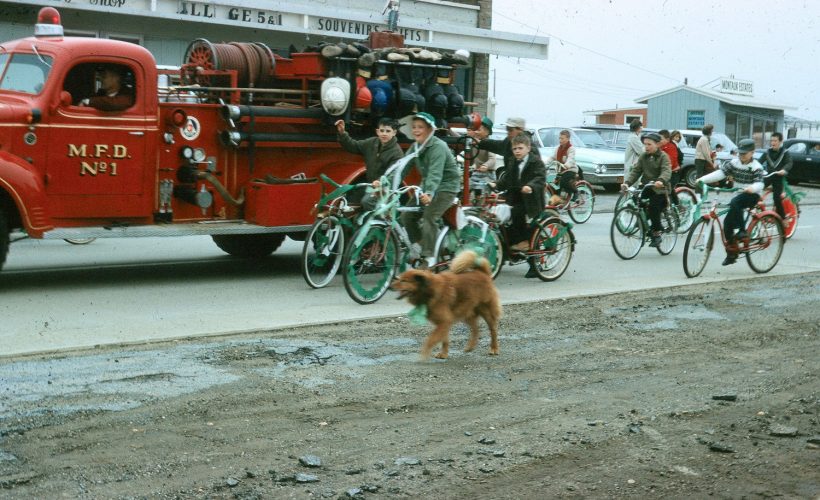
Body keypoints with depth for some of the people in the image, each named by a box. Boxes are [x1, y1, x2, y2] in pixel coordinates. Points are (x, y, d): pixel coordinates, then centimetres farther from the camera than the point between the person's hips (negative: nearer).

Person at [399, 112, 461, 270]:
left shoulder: (438, 147, -22)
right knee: (407, 215, -5)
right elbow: (402, 167, -6)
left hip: (446, 187, -8)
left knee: (429, 217, -23)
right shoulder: (415, 147, 2)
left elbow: (435, 173, -36)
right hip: (427, 185, 8)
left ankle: (428, 257, -15)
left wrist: (429, 193, -52)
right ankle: (418, 245, 14)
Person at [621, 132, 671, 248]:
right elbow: (636, 171, 4)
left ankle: (656, 234, -7)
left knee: (653, 207, -23)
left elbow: (666, 171, -21)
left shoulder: (663, 156, -5)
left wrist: (661, 181, -43)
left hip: (659, 189, -5)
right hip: (646, 187, 6)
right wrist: (627, 182, -12)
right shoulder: (643, 156, 11)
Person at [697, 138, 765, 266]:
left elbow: (759, 183, -22)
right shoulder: (734, 163, 4)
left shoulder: (756, 167, -9)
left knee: (734, 203, -36)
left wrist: (752, 188, -46)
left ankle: (742, 231, -24)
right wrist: (702, 179, -20)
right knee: (727, 222, -3)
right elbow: (720, 173, -6)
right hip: (738, 195, 6)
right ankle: (731, 254, 7)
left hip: (752, 196, -6)